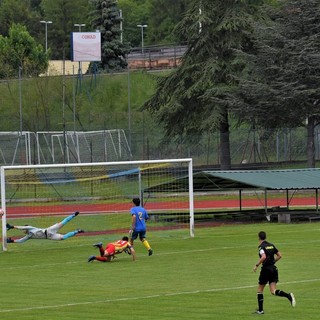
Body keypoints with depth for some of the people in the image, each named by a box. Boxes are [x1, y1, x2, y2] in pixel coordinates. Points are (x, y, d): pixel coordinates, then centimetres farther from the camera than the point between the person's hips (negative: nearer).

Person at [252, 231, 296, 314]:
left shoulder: (261, 246, -10)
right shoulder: (271, 245, 11)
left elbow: (263, 257, -27)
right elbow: (279, 256, 12)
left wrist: (256, 265, -16)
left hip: (266, 269, -6)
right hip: (273, 268, 6)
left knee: (260, 289, 12)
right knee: (273, 291, 2)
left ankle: (260, 310, 15)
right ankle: (288, 295, -23)